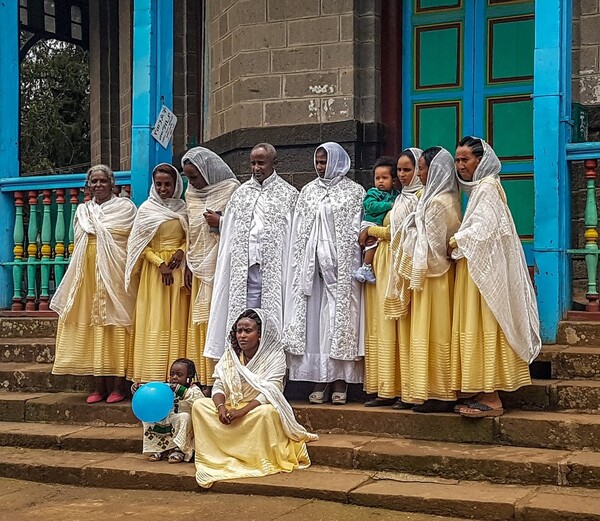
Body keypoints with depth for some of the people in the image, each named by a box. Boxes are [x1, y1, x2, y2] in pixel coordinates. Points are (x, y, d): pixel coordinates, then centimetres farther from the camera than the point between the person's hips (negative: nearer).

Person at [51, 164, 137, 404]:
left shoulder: (125, 207, 5)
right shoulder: (82, 210, 18)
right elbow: (78, 243, 20)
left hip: (114, 274, -4)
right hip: (88, 274, 4)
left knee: (114, 322, -6)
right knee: (92, 324, 1)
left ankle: (117, 385, -3)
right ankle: (99, 386, 5)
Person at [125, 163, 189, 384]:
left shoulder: (183, 208, 10)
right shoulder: (146, 209, 2)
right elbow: (141, 244, -1)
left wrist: (182, 251, -8)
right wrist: (160, 263, -12)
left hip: (178, 268, 2)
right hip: (154, 268, -2)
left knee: (177, 319, 0)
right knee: (155, 319, -5)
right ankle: (153, 376, -4)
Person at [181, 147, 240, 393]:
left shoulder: (231, 189, -4)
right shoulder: (191, 193, 14)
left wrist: (221, 223, -15)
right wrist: (188, 265, 14)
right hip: (200, 268, 6)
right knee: (199, 321, 4)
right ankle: (204, 379, 8)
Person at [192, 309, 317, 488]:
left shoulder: (275, 356, -11)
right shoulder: (230, 354, 3)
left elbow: (268, 393, -21)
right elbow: (219, 386, 0)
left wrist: (242, 411, -32)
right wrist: (221, 407, -22)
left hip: (259, 408, -5)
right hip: (232, 406, 5)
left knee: (267, 412, -38)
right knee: (199, 405, -14)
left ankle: (262, 462, -21)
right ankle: (216, 457, -15)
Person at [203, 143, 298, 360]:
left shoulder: (288, 194, 4)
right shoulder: (241, 194, 16)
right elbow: (230, 234, 20)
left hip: (274, 268, -3)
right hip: (244, 268, 3)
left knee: (273, 317, -2)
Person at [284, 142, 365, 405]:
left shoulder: (354, 191, 4)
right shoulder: (308, 191, 15)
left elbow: (357, 230, -1)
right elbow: (299, 232, 14)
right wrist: (301, 263, 6)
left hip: (342, 263, -3)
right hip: (313, 263, 4)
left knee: (340, 315, -4)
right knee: (315, 317, -1)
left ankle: (340, 380, 0)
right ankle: (321, 380, 2)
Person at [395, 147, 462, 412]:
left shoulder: (436, 202, -15)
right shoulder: (448, 199, 14)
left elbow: (430, 246, -17)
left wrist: (415, 281, -13)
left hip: (430, 276, -10)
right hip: (439, 274, 10)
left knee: (430, 334, -4)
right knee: (438, 336, 11)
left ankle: (435, 395, 1)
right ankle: (442, 394, 16)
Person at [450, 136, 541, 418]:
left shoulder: (487, 187, -11)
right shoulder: (477, 188, 18)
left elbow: (483, 229, -19)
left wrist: (454, 243, -8)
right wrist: (458, 243, 5)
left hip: (486, 268, -10)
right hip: (476, 266, 10)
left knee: (484, 328, -9)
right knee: (476, 328, 8)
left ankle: (491, 399, -7)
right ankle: (483, 393, 12)